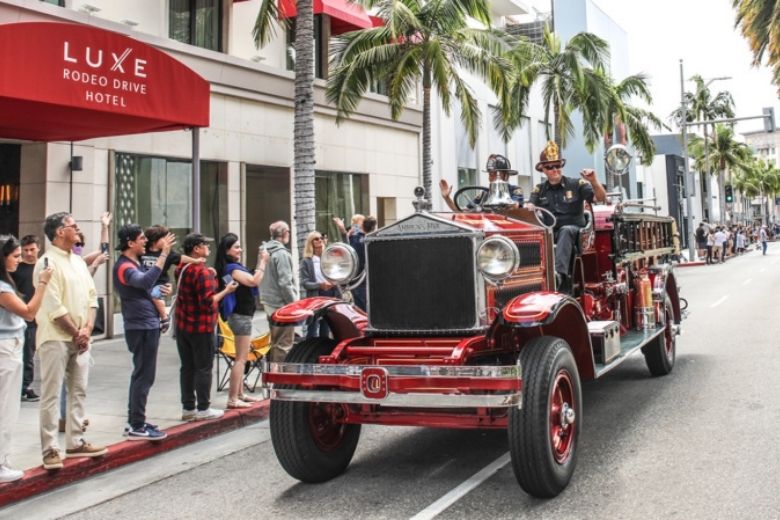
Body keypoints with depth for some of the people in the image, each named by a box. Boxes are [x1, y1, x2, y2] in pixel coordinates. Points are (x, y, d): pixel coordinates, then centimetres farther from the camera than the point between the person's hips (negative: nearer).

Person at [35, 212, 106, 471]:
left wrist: (87, 329, -4)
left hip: (79, 339, 8)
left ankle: (75, 442, 24)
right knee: (51, 394, -2)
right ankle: (50, 449, 4)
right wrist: (76, 333, -11)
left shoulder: (78, 262, 13)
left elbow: (91, 297, 11)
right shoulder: (47, 263, -11)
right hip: (55, 338, -8)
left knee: (78, 391, 13)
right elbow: (53, 307, -17)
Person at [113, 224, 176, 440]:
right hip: (141, 327, -10)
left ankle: (134, 421, 23)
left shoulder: (136, 262, 15)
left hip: (147, 325, 10)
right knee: (144, 376, -8)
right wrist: (164, 253, -36)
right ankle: (137, 427, -4)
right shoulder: (124, 267, -16)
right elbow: (146, 280, -36)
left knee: (140, 375, 15)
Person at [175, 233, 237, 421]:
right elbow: (208, 302, -23)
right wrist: (226, 291, -12)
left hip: (182, 326, 8)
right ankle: (203, 409, 5)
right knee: (203, 368, 1)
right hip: (201, 327, -8)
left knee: (187, 367, 13)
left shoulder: (181, 268, 8)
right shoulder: (202, 272, -19)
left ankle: (188, 407, 19)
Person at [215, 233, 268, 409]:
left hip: (242, 315, 10)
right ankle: (232, 399, -7)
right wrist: (263, 262, -16)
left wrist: (260, 262, 9)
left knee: (242, 357, 16)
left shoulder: (234, 266, 13)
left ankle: (239, 394, 24)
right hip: (240, 316, -10)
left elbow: (253, 280, 13)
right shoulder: (231, 268, -17)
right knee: (241, 358, -8)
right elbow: (254, 281, -26)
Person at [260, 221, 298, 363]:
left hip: (269, 303, 9)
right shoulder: (282, 254, -16)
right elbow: (285, 283, -20)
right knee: (284, 345, -5)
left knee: (275, 343, 20)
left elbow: (261, 278, 16)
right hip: (282, 304, -9)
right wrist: (294, 304, -13)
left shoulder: (265, 251, 10)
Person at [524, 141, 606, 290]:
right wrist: (528, 208, -25)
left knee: (565, 231, -38)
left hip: (572, 229, -2)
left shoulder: (576, 184, 7)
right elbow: (529, 207, 1)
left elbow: (601, 198, 0)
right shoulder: (539, 189, 14)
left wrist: (594, 181, -19)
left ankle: (559, 273, -56)